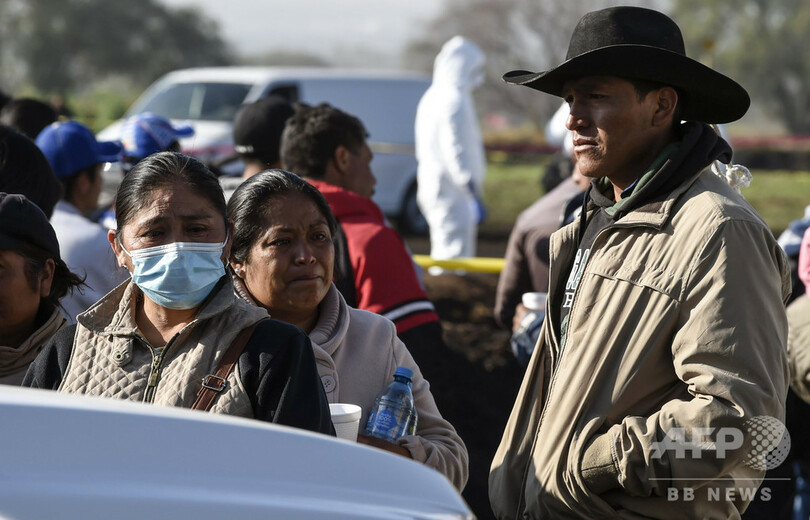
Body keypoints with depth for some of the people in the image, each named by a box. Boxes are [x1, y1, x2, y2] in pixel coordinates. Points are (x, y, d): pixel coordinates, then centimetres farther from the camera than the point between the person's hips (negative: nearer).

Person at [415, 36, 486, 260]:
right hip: (452, 192, -10)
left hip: (433, 189, 10)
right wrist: (474, 196, -20)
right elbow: (456, 152, -22)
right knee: (456, 258, -11)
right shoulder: (455, 100, -16)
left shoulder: (431, 97, 16)